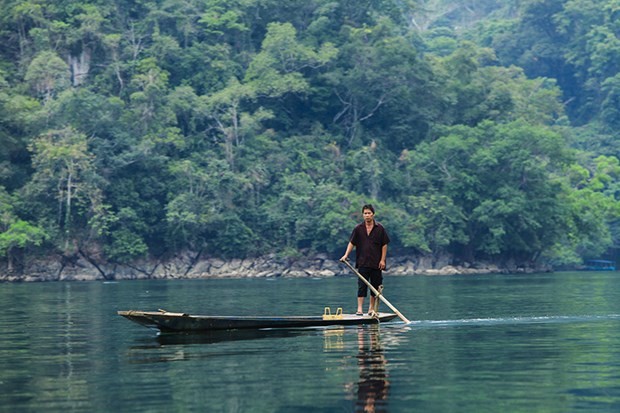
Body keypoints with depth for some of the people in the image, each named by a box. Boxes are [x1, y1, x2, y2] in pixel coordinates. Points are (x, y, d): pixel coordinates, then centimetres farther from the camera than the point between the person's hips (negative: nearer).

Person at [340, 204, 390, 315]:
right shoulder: (358, 228, 3)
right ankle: (360, 308, -11)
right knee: (362, 285, -7)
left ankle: (371, 308, 19)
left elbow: (384, 245, 3)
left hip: (376, 263, 1)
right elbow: (352, 243, 3)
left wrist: (382, 260, -3)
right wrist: (346, 255, -11)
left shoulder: (380, 228, 1)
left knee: (375, 285, 8)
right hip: (362, 263, -1)